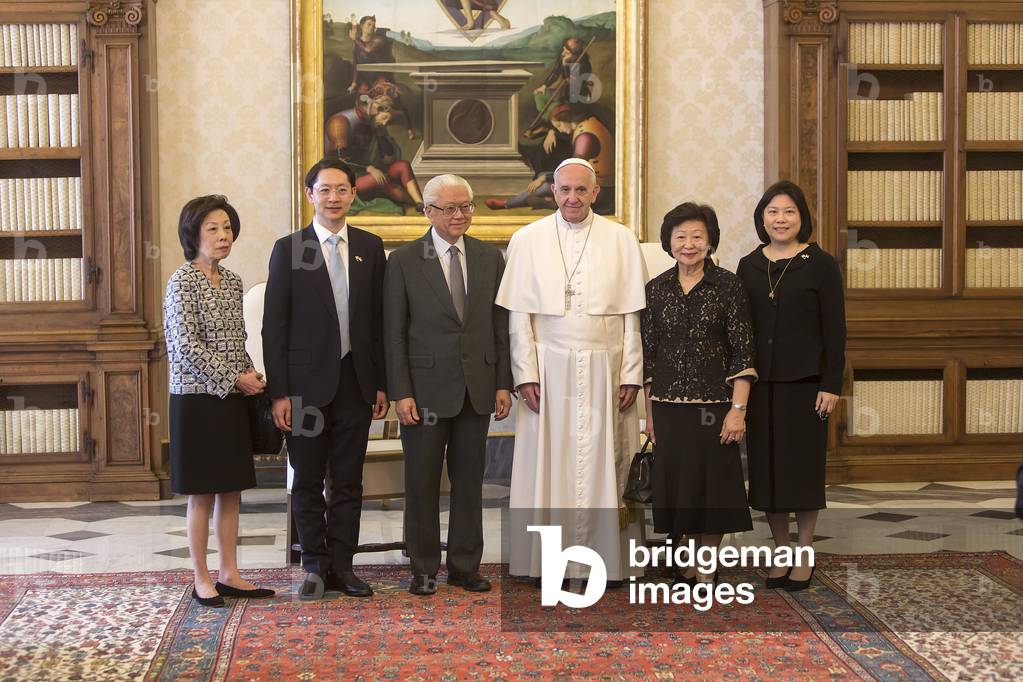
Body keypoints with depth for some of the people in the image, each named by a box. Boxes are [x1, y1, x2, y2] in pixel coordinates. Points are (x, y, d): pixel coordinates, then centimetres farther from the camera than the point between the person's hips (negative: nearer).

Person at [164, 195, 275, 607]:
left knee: (231, 489, 9)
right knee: (202, 492, 0)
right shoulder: (183, 281, -10)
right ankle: (201, 580, 9)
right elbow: (186, 346, -16)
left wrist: (251, 376, 0)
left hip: (232, 399, 7)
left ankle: (229, 574, 17)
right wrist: (234, 378, -15)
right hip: (198, 399, -7)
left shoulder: (232, 281, 11)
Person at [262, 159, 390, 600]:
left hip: (355, 381, 2)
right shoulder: (288, 250, -2)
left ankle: (341, 566, 17)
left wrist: (381, 384, 5)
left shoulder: (370, 247, 7)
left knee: (349, 481, 8)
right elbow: (274, 326, -4)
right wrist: (279, 393, -9)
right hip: (307, 382, -2)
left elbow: (379, 320, 9)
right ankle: (316, 567, 19)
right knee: (308, 481, 7)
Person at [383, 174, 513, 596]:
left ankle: (465, 566, 19)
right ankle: (423, 569, 16)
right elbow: (394, 334, -4)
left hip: (477, 387, 3)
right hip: (426, 389, -3)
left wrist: (503, 384, 3)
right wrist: (401, 393, -10)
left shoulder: (490, 258, 7)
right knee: (422, 483, 5)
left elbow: (501, 326, 9)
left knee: (469, 481, 9)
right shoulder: (403, 261, -3)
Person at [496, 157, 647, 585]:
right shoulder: (527, 240, 4)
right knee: (548, 464, 1)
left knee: (604, 464, 3)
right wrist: (526, 374, -5)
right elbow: (519, 315, 2)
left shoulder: (621, 241, 5)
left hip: (604, 371, 0)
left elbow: (632, 315, 4)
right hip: (549, 368, 0)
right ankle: (547, 560, 9)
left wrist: (631, 374, -2)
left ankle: (605, 558, 10)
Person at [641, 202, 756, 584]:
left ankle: (706, 572, 14)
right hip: (669, 406, 3)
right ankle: (686, 569, 23)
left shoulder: (727, 286, -3)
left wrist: (738, 409, -12)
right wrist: (649, 413, 8)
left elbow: (743, 352, -5)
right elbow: (648, 354, 10)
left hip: (714, 405, -3)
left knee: (714, 488, 2)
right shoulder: (657, 289, 6)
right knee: (678, 487, 9)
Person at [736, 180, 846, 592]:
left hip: (805, 381, -3)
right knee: (766, 465, 6)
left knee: (803, 465, 2)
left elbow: (835, 329, -4)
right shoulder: (748, 267, 9)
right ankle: (781, 553, 17)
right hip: (759, 382, 4)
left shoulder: (820, 264, -2)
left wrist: (831, 385, -11)